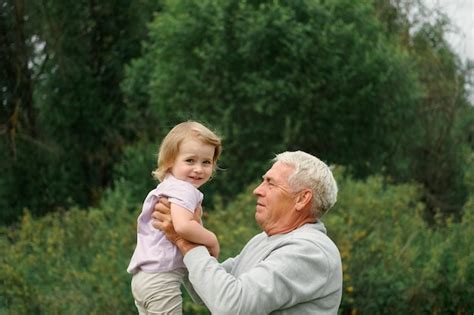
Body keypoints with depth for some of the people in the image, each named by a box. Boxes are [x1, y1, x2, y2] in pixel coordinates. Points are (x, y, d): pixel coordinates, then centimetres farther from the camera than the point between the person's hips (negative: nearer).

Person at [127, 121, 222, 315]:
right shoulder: (184, 190, -15)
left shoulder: (166, 187, 17)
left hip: (143, 275, 10)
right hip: (161, 279, -10)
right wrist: (212, 241, -17)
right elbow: (182, 226, -33)